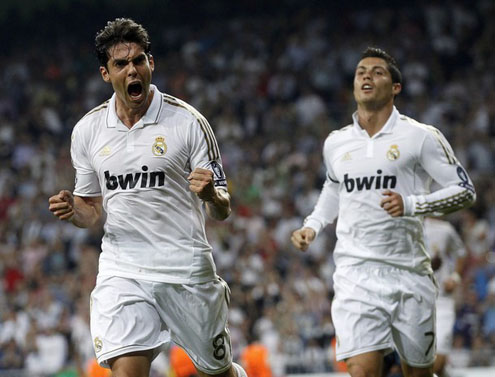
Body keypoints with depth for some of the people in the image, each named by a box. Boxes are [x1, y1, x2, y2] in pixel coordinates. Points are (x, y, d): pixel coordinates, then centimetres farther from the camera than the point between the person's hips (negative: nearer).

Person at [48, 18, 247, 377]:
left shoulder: (188, 121, -6)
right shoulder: (87, 130, 4)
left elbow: (222, 210, -3)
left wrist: (211, 194, -26)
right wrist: (72, 210, -7)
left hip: (187, 269, -1)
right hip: (122, 270, 2)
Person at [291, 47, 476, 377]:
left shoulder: (421, 137, -2)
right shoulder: (336, 143, 11)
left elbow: (465, 190, -4)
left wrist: (412, 205, -18)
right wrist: (312, 226, 14)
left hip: (409, 273, -1)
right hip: (356, 273, 1)